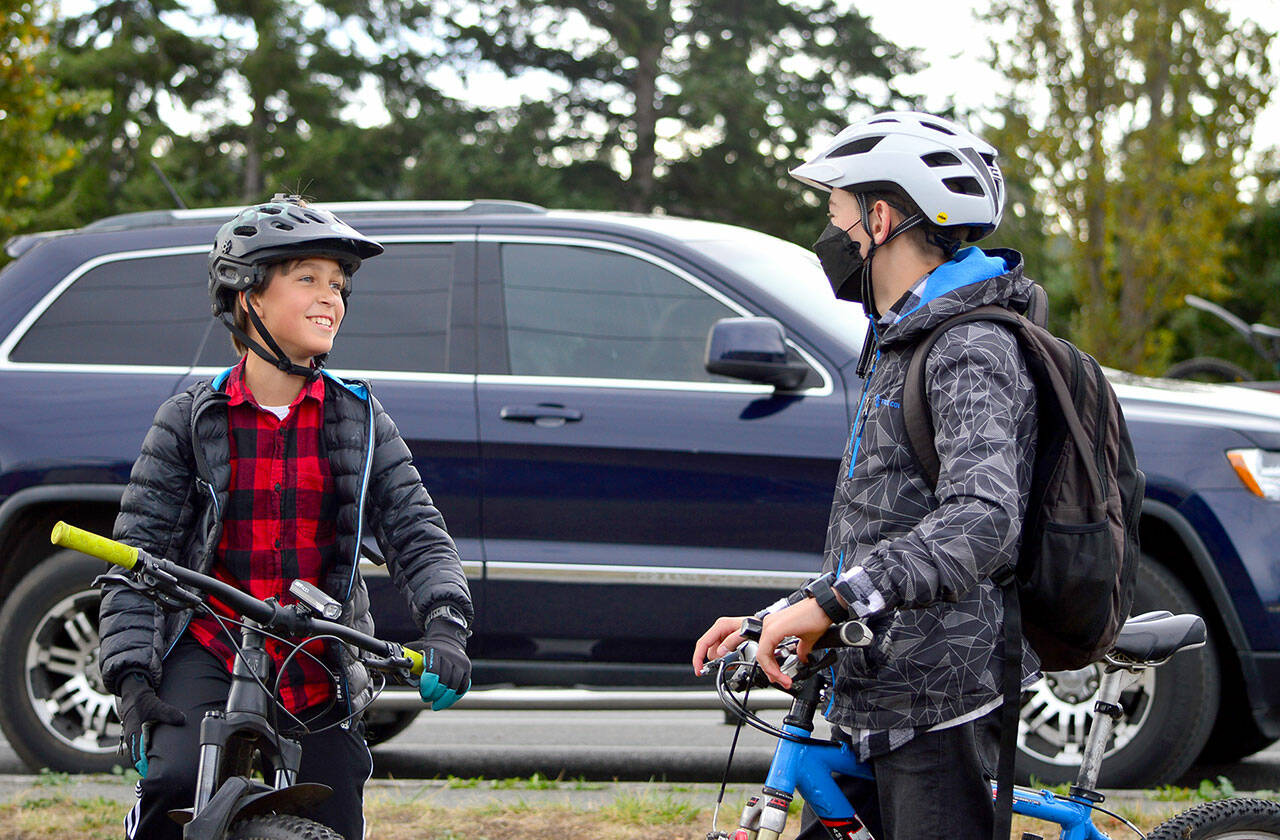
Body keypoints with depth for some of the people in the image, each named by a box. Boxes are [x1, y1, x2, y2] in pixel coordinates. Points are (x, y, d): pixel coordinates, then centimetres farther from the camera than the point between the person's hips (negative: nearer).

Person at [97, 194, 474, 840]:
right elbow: (138, 554, -3)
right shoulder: (190, 421, -1)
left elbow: (416, 532, -2)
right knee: (177, 780, -30)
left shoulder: (361, 422, 4)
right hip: (209, 651, -3)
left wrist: (445, 627, -21)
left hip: (316, 672, 3)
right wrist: (132, 678, -14)